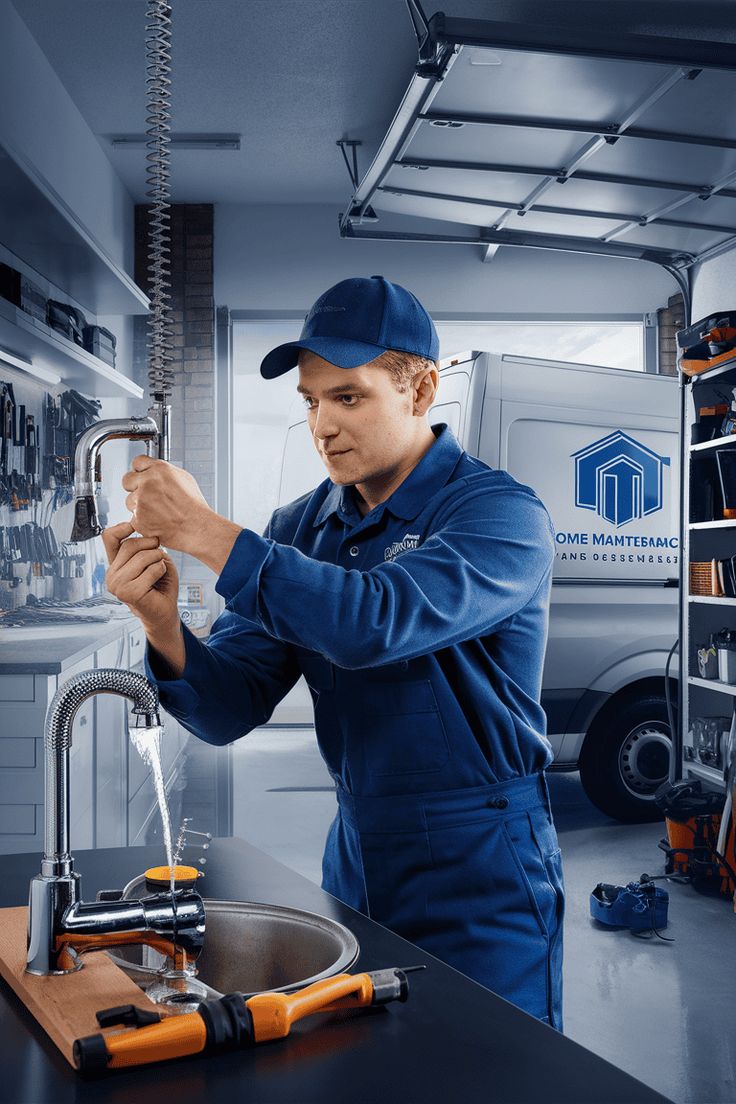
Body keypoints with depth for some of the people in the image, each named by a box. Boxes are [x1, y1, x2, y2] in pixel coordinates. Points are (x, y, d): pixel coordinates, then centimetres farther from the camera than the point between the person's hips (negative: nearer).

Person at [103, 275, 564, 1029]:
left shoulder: (501, 514, -15)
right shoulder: (301, 527, 2)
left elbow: (376, 624, -34)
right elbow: (227, 710, -4)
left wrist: (206, 533, -31)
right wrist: (163, 627, -23)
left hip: (479, 879, -5)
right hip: (355, 860, 6)